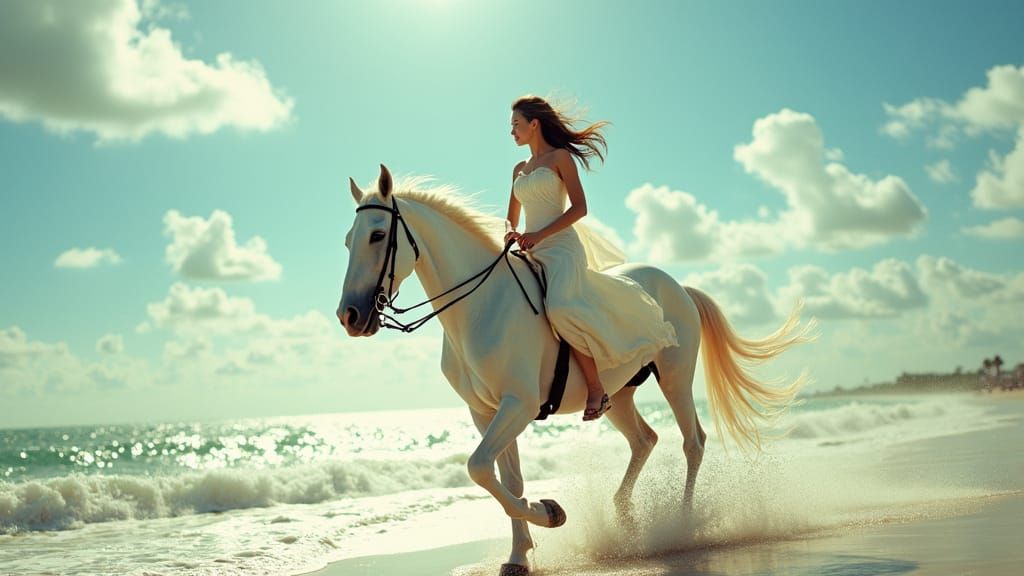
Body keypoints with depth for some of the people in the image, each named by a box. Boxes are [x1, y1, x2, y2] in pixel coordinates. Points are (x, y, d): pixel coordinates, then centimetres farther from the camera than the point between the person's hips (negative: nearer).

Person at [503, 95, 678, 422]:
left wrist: (539, 235, -16)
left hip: (560, 246, -9)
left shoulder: (560, 157, 3)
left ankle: (596, 389, -24)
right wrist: (511, 232, -1)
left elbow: (579, 207, -7)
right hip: (532, 253, 9)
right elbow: (511, 218, 25)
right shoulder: (519, 169, 23)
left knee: (560, 308, -33)